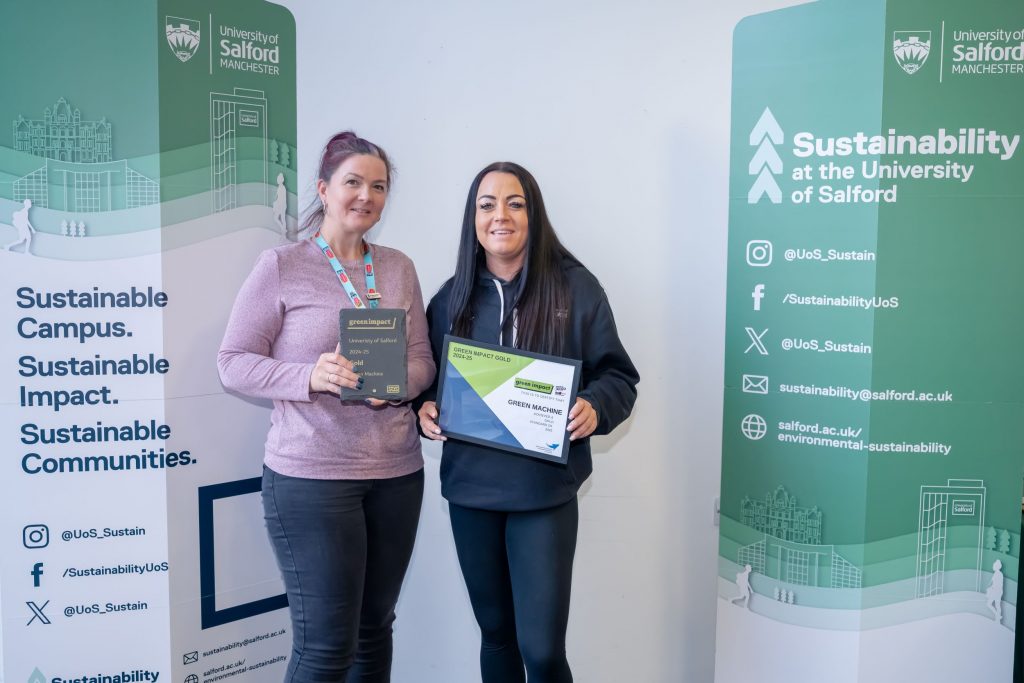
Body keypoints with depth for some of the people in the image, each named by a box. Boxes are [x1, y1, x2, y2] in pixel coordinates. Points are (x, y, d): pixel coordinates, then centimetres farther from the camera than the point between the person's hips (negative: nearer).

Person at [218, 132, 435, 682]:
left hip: (396, 472, 5)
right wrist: (309, 376, -21)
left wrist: (399, 382, -12)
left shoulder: (398, 268, 9)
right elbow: (233, 362, -4)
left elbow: (423, 359, 11)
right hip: (310, 475, -4)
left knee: (374, 627, 15)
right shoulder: (282, 266, -3)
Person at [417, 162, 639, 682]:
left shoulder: (575, 287, -5)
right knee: (495, 632, 18)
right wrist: (425, 410, -7)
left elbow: (618, 376, -1)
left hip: (545, 492, -3)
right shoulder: (452, 296, 5)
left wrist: (595, 408, -22)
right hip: (469, 488, 4)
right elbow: (426, 378, 14)